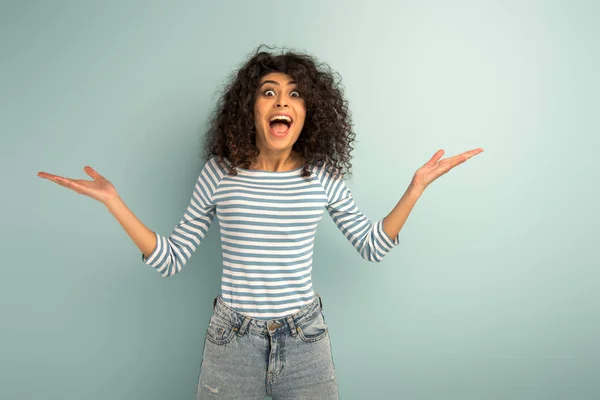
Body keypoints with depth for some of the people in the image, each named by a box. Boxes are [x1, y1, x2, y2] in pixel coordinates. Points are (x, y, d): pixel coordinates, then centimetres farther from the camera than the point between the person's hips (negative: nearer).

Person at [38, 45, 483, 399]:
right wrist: (113, 201, -8)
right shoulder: (220, 173, -6)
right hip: (231, 341, 0)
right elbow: (171, 259, -1)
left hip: (306, 341, 1)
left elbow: (372, 245, 4)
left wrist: (416, 186, -3)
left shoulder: (323, 177, -4)